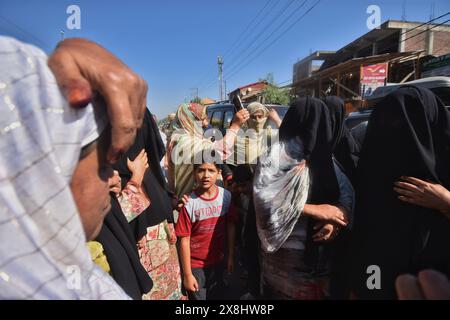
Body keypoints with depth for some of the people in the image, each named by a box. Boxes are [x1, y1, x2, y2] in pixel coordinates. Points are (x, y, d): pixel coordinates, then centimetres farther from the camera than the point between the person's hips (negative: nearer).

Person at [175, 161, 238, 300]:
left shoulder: (226, 196, -9)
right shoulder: (189, 202, -19)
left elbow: (230, 227, 1)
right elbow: (184, 240, -14)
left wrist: (231, 256, 5)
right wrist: (187, 274, -10)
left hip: (218, 261, 3)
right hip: (195, 265, -3)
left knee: (215, 295, 23)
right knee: (197, 296, 14)